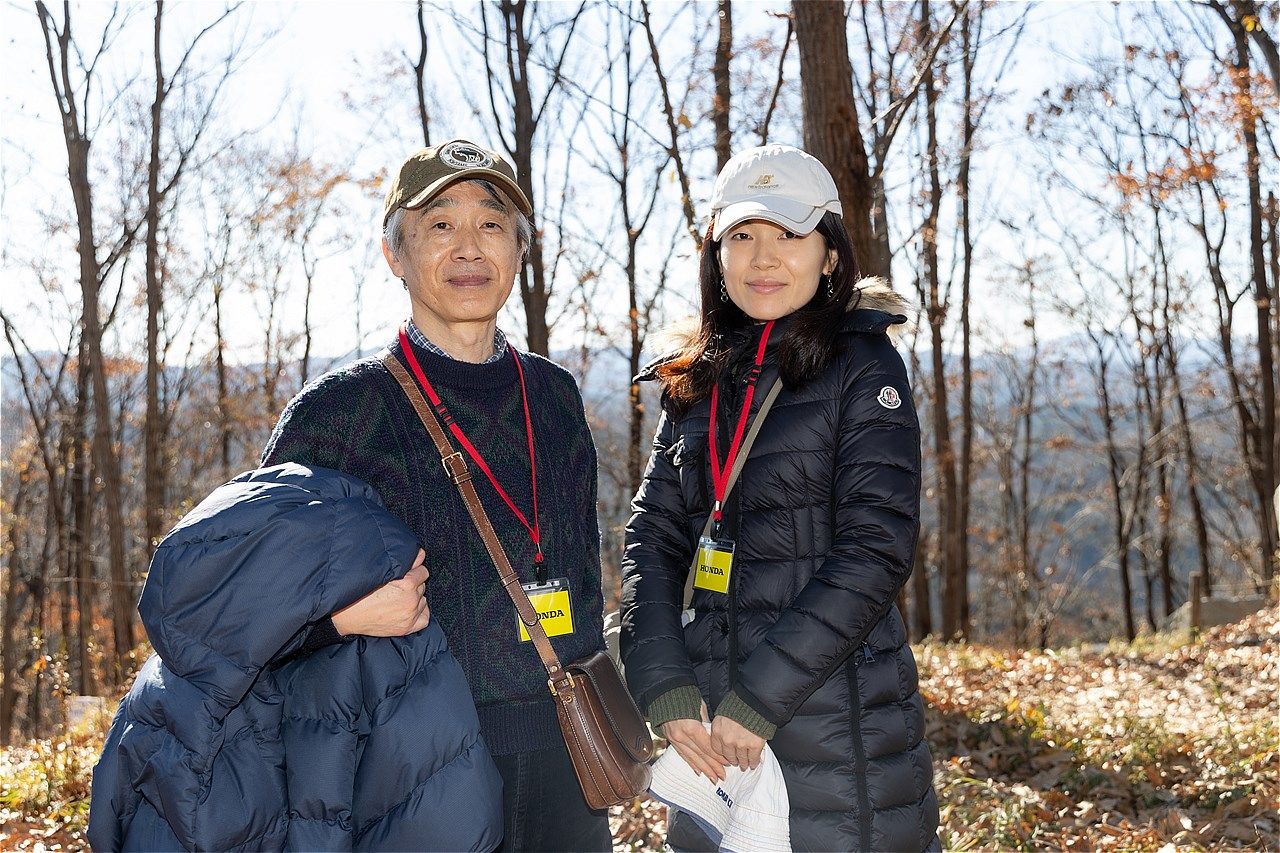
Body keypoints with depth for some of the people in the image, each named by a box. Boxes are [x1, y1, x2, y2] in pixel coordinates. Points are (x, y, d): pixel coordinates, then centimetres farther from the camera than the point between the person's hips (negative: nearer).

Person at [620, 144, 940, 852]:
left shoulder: (863, 366, -5)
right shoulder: (695, 384, 9)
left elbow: (876, 549, -14)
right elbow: (651, 540, 4)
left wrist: (759, 697, -18)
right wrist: (665, 688, -11)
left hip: (836, 726, -4)